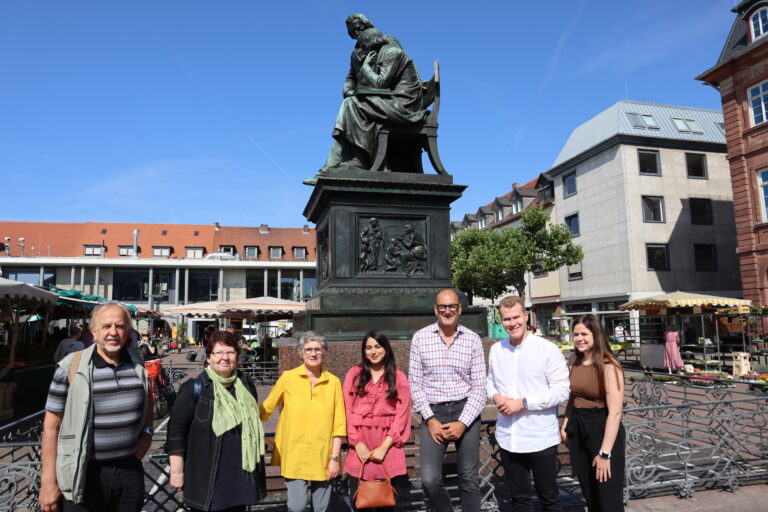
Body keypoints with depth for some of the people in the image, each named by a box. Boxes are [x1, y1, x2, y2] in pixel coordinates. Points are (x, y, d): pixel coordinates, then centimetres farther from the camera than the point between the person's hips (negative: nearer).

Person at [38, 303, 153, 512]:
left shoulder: (137, 365, 1)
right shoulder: (71, 368, -11)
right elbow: (51, 425, -6)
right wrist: (48, 482, -6)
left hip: (130, 470, 4)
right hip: (85, 474, -3)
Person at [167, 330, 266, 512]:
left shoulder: (246, 385, 5)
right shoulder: (195, 388, -10)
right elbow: (176, 431, -9)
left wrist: (256, 464, 20)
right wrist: (177, 470, -11)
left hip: (241, 475, 4)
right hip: (206, 476, -4)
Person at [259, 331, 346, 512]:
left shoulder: (334, 382, -2)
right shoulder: (288, 378, -4)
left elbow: (339, 424, 0)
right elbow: (265, 409, 6)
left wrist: (334, 458, -2)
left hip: (323, 457, 1)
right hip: (294, 456, -1)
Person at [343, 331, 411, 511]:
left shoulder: (398, 377, 6)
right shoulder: (354, 374, 7)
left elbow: (402, 415, 0)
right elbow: (347, 410, 3)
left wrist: (384, 447, -9)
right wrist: (357, 443, -7)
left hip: (387, 444, 0)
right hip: (360, 443, 1)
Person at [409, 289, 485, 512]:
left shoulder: (473, 339, 0)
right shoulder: (420, 338, -1)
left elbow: (479, 386, -1)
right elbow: (415, 383, 0)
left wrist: (463, 423, -10)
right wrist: (429, 419, -8)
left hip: (466, 411, 1)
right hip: (433, 412, 0)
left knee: (470, 478, 7)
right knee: (430, 480, -5)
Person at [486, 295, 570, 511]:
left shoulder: (548, 349, -11)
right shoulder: (496, 350, 5)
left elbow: (561, 391, -13)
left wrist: (523, 403, -19)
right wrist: (496, 396, -6)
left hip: (541, 439, -4)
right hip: (508, 438, 4)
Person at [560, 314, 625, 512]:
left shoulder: (608, 366, -17)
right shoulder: (575, 363, 5)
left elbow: (615, 412, -21)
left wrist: (605, 453, -22)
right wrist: (565, 425, 7)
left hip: (602, 430, -6)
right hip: (578, 431, 6)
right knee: (589, 494, 19)